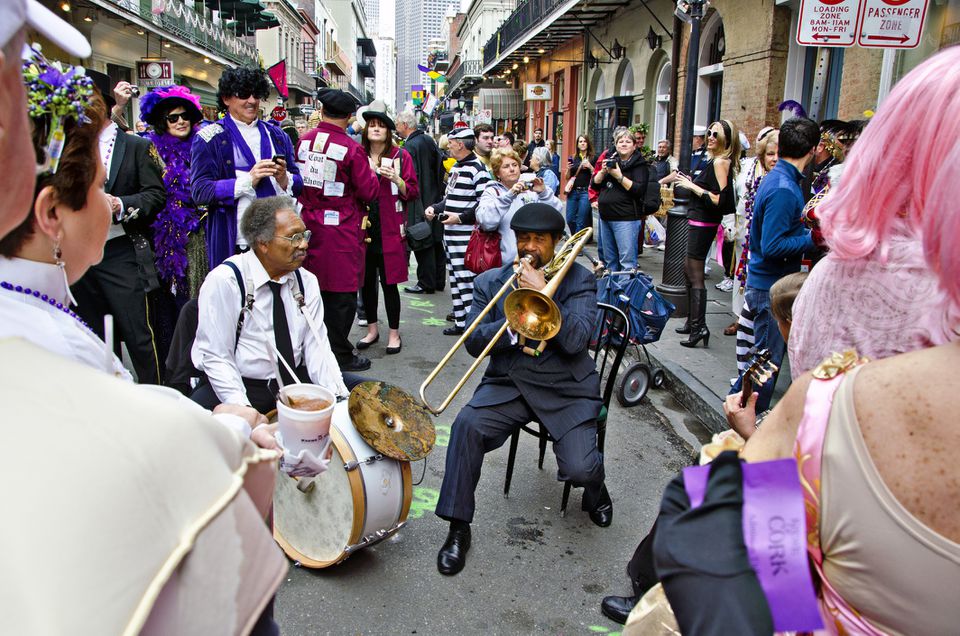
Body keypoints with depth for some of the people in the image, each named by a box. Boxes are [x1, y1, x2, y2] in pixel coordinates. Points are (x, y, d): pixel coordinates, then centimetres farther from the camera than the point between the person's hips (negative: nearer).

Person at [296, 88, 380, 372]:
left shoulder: (304, 141, 2)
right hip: (341, 229, -5)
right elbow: (369, 191, -10)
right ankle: (339, 355, 11)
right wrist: (371, 172, 8)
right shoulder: (351, 148, -14)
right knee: (341, 294, 4)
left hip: (310, 227, 6)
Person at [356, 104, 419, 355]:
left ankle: (394, 333, 13)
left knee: (389, 282, 0)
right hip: (363, 228, 3)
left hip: (389, 230, -3)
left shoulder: (400, 156, 2)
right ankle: (372, 329, 26)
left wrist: (395, 179, -16)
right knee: (366, 280, 10)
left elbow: (412, 192, -1)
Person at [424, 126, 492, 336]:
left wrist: (461, 217, -20)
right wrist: (435, 208, 10)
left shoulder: (477, 168, -12)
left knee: (464, 278, -8)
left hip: (465, 234, -9)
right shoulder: (456, 167, 16)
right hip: (450, 232, 9)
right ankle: (460, 322, 21)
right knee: (454, 277, 12)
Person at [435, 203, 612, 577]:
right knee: (467, 425, -27)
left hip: (565, 389, -1)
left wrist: (541, 293, -18)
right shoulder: (491, 281, 8)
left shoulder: (579, 280, 1)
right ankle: (458, 527, -11)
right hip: (508, 384, 2)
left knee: (579, 470, -19)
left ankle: (594, 487, 22)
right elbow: (474, 341, 0)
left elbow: (575, 341, -13)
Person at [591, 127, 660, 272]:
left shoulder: (640, 165, -3)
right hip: (606, 217, 7)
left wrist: (619, 176, -19)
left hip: (626, 219, -7)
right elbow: (595, 184, 12)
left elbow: (639, 190, -15)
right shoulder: (611, 160, 15)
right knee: (609, 260, 14)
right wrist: (603, 171, -5)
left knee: (627, 261, -10)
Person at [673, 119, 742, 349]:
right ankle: (693, 321, 27)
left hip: (703, 224, -11)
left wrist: (693, 186, -15)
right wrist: (692, 184, 10)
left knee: (695, 275, -8)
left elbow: (719, 199, -22)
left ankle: (699, 326, -6)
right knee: (689, 269, 18)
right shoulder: (716, 160, 14)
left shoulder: (720, 162, -14)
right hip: (700, 222, 11)